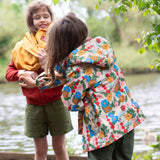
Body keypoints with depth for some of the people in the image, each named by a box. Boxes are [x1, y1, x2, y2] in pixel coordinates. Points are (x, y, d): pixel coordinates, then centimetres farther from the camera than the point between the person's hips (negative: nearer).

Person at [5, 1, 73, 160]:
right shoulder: (22, 46, 5)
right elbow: (9, 73, 6)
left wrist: (49, 64, -23)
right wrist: (22, 73, -14)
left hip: (56, 102, -2)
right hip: (33, 105, 2)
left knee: (59, 147, 6)